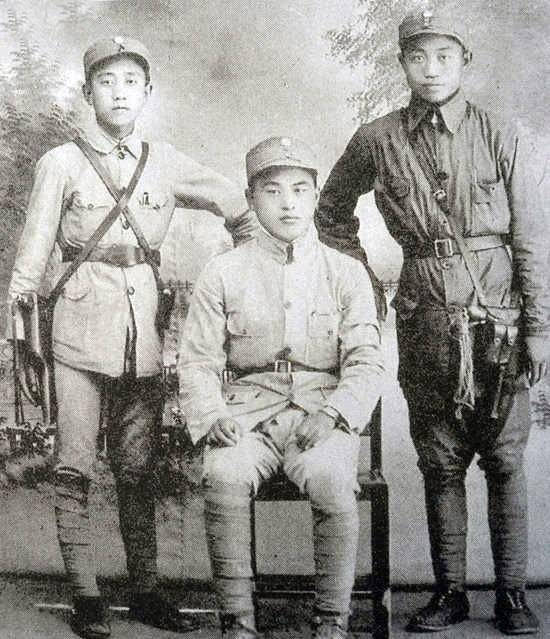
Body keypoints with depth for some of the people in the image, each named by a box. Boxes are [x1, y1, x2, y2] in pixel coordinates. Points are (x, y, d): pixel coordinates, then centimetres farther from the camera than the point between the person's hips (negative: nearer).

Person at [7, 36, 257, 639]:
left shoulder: (165, 163, 8)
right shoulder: (61, 163, 1)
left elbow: (240, 211, 18)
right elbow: (32, 255, 1)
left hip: (144, 328, 3)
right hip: (80, 324, -2)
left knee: (138, 469, 9)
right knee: (74, 468, -2)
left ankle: (145, 590, 18)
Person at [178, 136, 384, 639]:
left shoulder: (347, 273, 7)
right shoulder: (223, 273, 8)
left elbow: (366, 363, 2)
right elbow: (197, 360, 6)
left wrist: (331, 413, -16)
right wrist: (212, 417, -13)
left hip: (324, 412, 0)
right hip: (248, 411, 1)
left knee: (331, 479, -31)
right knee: (224, 476, -30)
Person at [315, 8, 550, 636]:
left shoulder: (500, 136, 1)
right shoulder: (376, 141, 4)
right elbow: (332, 211, 19)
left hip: (498, 322, -1)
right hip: (424, 324, 1)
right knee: (441, 464, 8)